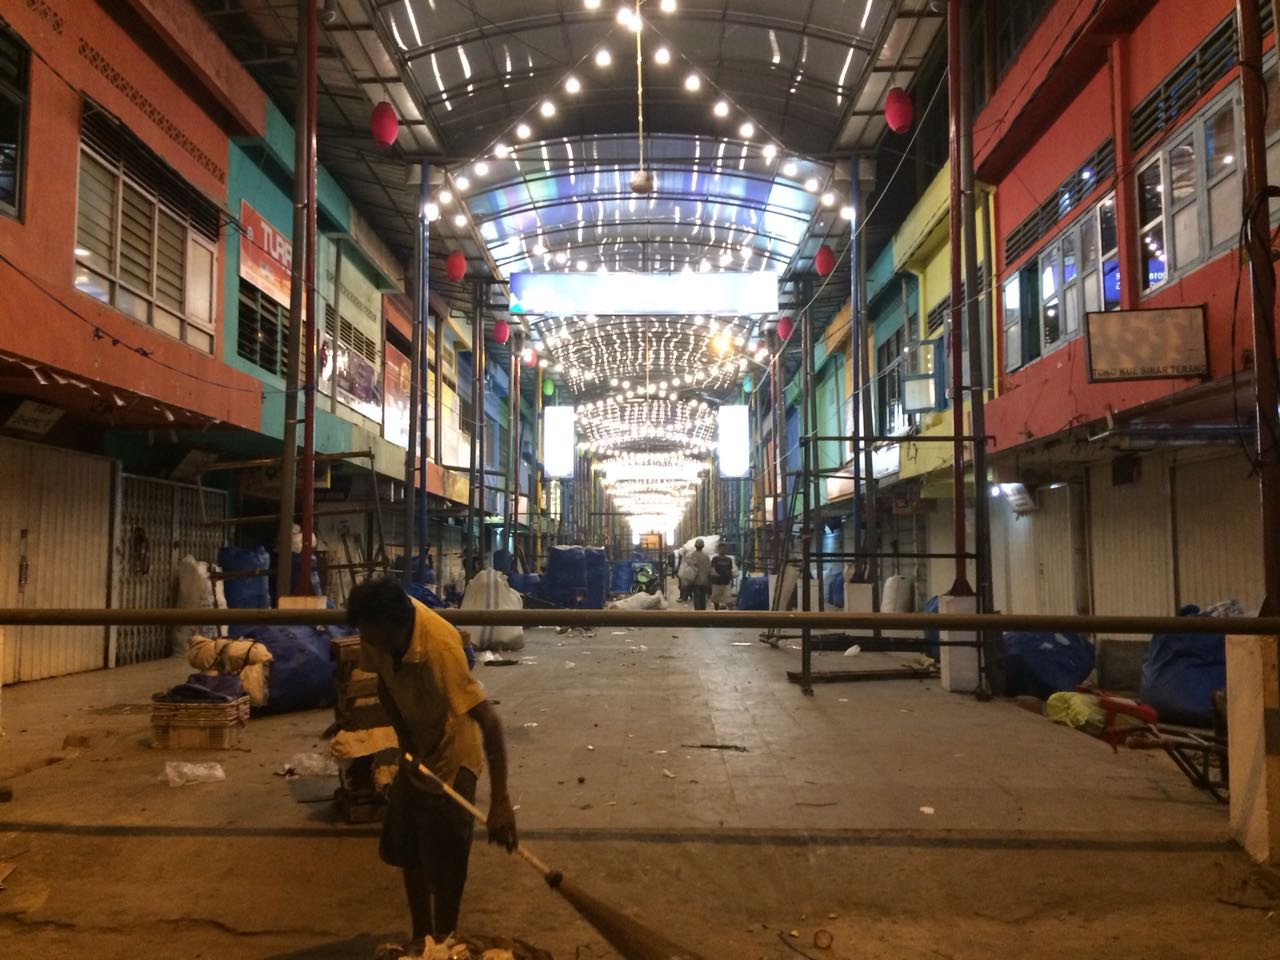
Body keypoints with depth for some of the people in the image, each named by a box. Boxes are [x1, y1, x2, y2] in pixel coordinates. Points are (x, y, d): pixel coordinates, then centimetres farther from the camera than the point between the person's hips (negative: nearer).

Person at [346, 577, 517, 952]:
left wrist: (500, 800, -43)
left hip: (449, 756, -6)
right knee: (408, 853, 18)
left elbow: (488, 718, -39)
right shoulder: (378, 629, -18)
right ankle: (421, 938, 37)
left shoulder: (440, 645, -38)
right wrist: (405, 742, -14)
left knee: (445, 864, 4)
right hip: (413, 751, 7)